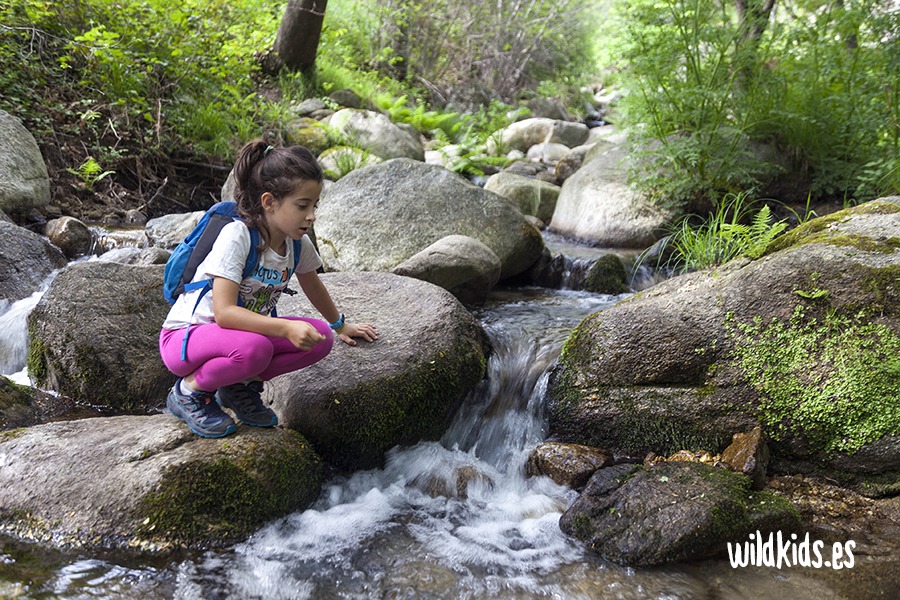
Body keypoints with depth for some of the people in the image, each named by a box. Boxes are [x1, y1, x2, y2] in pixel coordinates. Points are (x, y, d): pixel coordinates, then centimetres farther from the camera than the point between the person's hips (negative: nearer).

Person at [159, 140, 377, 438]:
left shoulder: (298, 243, -6)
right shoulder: (236, 236, -27)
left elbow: (313, 287, 16)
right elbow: (224, 312, -35)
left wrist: (340, 326, 29)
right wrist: (287, 328, -43)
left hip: (246, 329, 7)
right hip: (185, 336, -7)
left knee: (320, 337, -13)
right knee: (253, 348, -38)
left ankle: (241, 384, 3)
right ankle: (188, 391, -9)